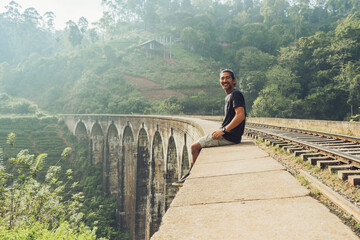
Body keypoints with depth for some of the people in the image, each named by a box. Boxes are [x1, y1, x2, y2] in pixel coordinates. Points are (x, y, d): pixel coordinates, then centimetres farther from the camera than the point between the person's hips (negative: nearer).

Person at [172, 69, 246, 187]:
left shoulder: (236, 94, -13)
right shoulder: (229, 96, 17)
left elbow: (240, 116, -25)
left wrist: (223, 130, -21)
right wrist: (221, 130, 10)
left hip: (230, 136, -10)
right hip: (227, 135, 10)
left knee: (195, 146, -7)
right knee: (198, 145, 16)